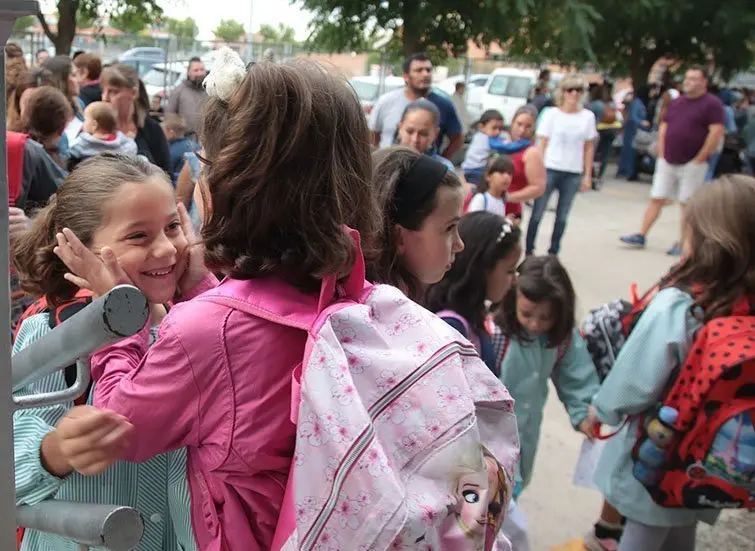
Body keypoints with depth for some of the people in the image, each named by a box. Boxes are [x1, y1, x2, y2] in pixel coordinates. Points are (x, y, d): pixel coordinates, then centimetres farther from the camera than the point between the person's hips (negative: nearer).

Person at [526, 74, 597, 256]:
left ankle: (553, 252, 16)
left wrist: (587, 175, 5)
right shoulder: (552, 114, -1)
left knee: (562, 216, 6)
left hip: (573, 173, 2)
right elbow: (542, 144, 0)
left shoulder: (588, 116, 6)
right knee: (537, 213, 1)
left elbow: (589, 147, 9)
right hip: (549, 169, -2)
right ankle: (529, 251, 12)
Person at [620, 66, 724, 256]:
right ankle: (641, 236, 10)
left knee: (687, 203, 1)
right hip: (667, 162, 6)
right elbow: (663, 128, 17)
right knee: (656, 199, 6)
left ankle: (683, 244, 8)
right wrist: (661, 154, 7)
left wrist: (699, 159, -15)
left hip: (692, 164, -6)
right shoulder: (676, 103, 12)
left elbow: (716, 133, -14)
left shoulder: (712, 104, -8)